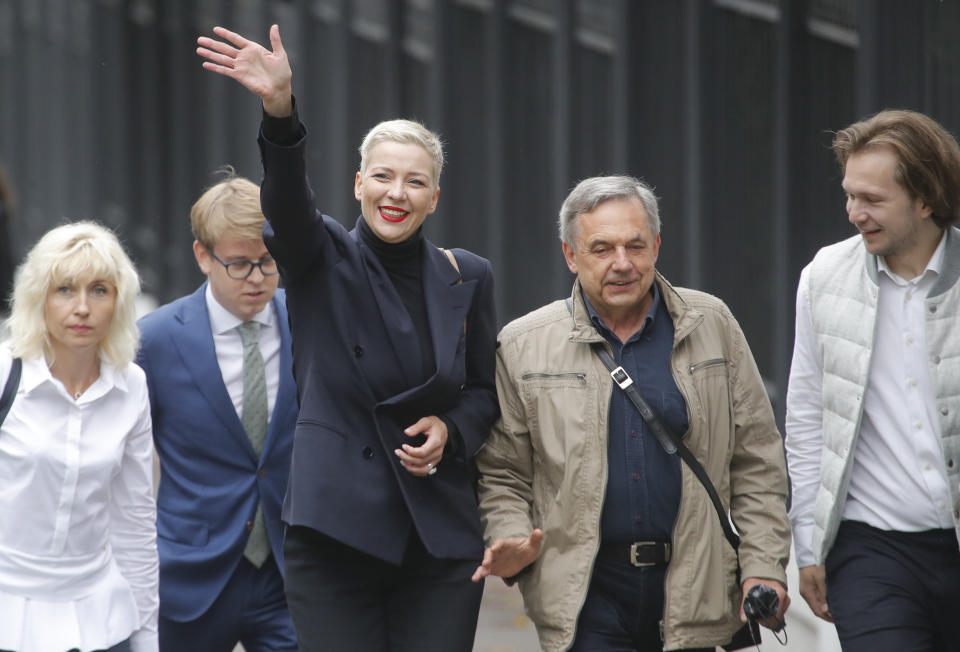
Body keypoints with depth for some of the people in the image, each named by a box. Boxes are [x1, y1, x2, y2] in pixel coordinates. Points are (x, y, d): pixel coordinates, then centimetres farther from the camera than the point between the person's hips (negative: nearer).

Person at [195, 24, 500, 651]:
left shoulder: (467, 278, 9)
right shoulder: (323, 259, 1)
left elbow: (487, 389, 17)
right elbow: (286, 201, -20)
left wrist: (451, 429, -5)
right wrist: (280, 110, -38)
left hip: (441, 538, 2)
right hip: (338, 525, -2)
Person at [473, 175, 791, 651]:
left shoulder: (711, 325, 6)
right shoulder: (523, 347, 3)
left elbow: (756, 462, 8)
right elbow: (502, 474, 10)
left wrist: (763, 568, 1)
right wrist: (511, 542, -9)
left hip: (690, 594, 1)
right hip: (585, 599, -1)